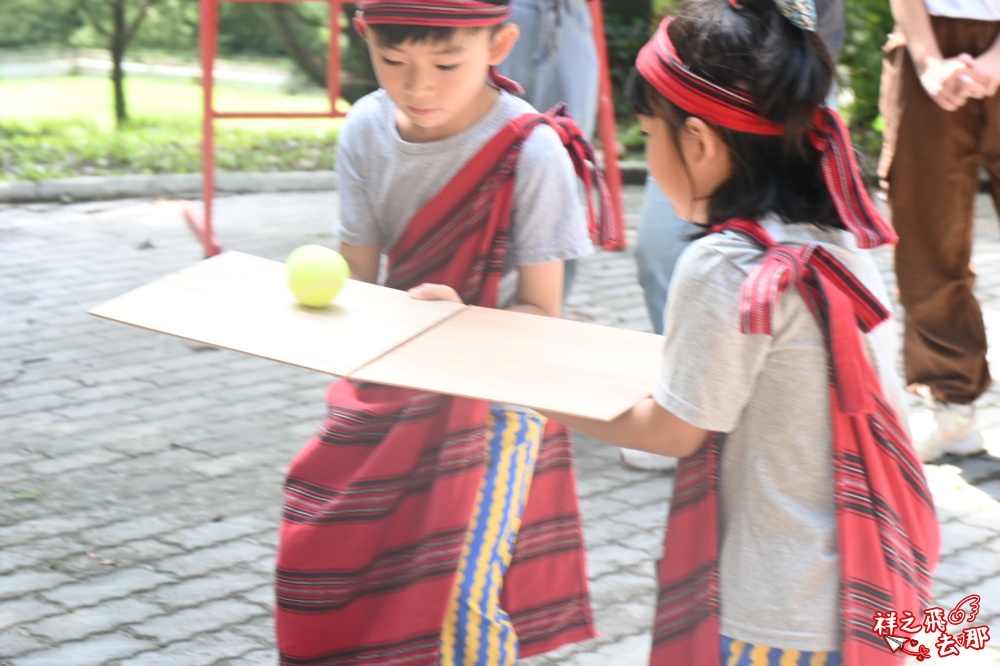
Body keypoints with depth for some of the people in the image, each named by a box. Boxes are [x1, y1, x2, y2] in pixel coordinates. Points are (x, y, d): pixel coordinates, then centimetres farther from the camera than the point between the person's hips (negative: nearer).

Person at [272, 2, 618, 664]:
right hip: (387, 388, 5)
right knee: (316, 559, 10)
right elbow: (356, 280, -2)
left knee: (463, 599, -14)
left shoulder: (531, 151, -20)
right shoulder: (367, 131, -7)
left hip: (492, 393, -5)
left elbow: (540, 314, -14)